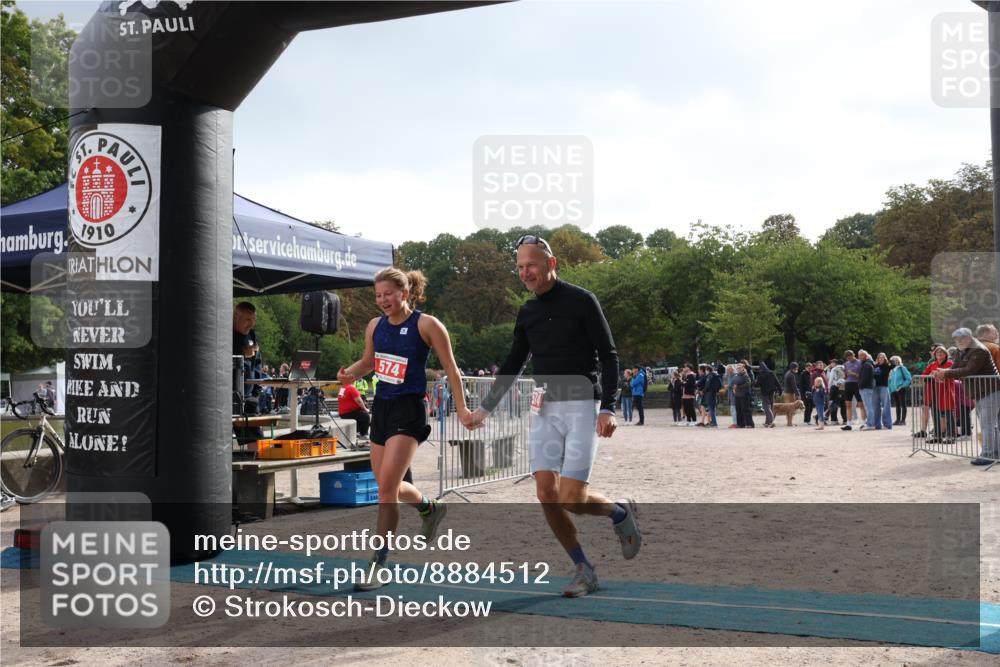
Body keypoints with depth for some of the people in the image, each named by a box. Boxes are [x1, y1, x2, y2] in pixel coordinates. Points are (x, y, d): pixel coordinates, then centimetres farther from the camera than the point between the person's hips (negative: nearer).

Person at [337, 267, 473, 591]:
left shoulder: (427, 325, -9)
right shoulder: (375, 326, 7)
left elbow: (451, 369, -3)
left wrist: (461, 408, -4)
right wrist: (351, 373, 1)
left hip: (409, 410, -7)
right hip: (381, 407, 7)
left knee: (387, 486, -15)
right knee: (387, 486, 16)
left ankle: (378, 563, -6)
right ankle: (431, 508, 47)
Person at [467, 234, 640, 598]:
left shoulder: (581, 301, -6)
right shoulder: (527, 312, 11)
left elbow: (609, 356, -8)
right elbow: (513, 364, 22)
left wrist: (607, 408, -18)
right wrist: (486, 407, 19)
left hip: (582, 406, -6)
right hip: (545, 408, 6)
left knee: (571, 498, -13)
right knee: (546, 495, -4)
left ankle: (621, 513, 18)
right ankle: (583, 571, 9)